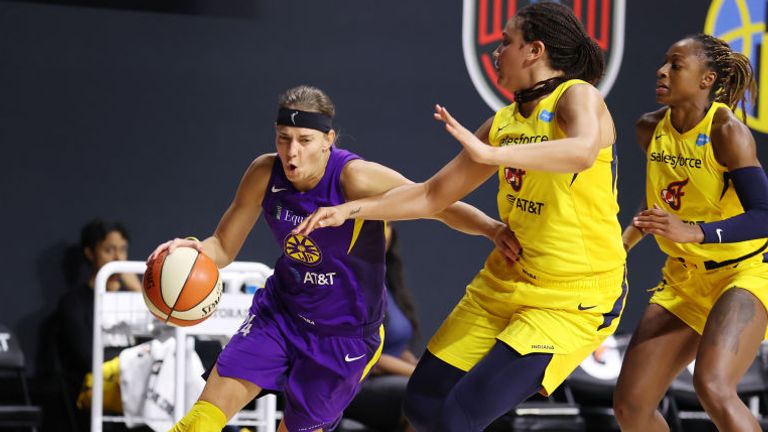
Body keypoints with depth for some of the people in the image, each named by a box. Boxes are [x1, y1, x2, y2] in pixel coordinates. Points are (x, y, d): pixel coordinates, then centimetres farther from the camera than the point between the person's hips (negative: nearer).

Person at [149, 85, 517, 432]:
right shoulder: (264, 175, -11)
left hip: (345, 333, -4)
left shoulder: (355, 179, -26)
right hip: (280, 312, 4)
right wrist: (193, 250, -23)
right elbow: (223, 247, 0)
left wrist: (492, 228, -40)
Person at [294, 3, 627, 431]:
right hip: (506, 281, 8)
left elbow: (583, 151, -36)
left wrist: (488, 153, -43)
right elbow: (432, 194, 16)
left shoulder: (578, 97, -12)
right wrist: (350, 210, 8)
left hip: (575, 299, -8)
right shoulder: (504, 122, 10)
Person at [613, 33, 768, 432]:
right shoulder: (650, 129, 3)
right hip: (683, 279, 7)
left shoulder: (727, 131, -18)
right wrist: (631, 235, 20)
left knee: (713, 387, -31)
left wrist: (694, 232, -38)